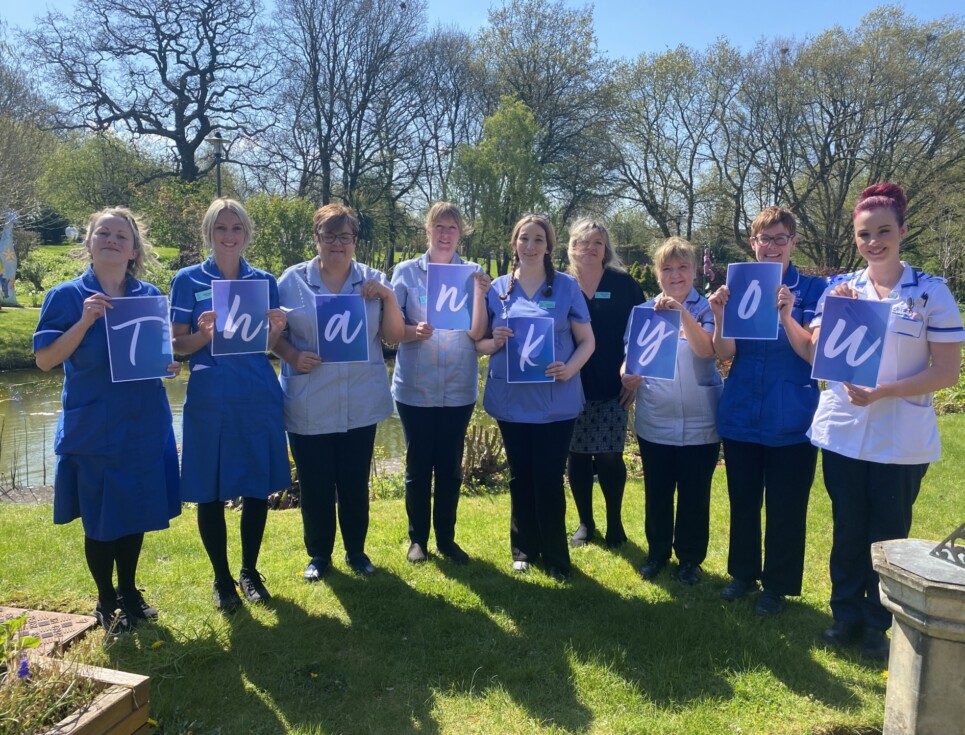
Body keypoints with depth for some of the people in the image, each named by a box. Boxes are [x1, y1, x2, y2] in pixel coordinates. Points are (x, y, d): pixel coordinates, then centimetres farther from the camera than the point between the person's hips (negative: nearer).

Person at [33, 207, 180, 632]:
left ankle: (129, 592, 34)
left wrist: (171, 363, -7)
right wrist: (84, 322, -22)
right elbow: (44, 360, -10)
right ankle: (106, 601, 28)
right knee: (100, 519, 7)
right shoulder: (67, 296, -5)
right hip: (93, 430, -3)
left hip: (143, 425, 3)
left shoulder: (149, 296, 4)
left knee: (137, 513, 14)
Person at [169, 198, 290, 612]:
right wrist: (204, 334, -20)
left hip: (259, 398, 2)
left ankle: (250, 572, 26)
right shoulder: (189, 280, 2)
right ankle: (222, 579, 22)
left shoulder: (264, 281, 9)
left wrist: (276, 328, -12)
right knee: (210, 492, 4)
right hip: (209, 399, -2)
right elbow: (178, 345, 0)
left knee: (259, 487, 8)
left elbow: (270, 344, 10)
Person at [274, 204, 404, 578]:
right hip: (309, 407, -1)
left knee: (355, 483, 12)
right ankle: (318, 554, 29)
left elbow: (395, 336, 1)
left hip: (361, 405, 1)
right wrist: (292, 355, -15)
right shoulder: (292, 281, -1)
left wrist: (389, 298, -13)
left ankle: (356, 551, 31)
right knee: (315, 485, 9)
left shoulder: (373, 281, 3)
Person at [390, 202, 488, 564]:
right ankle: (417, 538, 24)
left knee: (450, 466, 10)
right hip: (415, 387, -1)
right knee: (418, 465, 8)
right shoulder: (406, 271, -2)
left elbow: (477, 334, -5)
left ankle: (446, 537, 25)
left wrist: (480, 295, -20)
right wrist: (414, 332, -23)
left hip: (459, 388, 1)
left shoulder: (473, 273, 1)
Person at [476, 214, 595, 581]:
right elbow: (479, 342, 8)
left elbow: (587, 341, 1)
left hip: (555, 400, -2)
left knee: (549, 479, 1)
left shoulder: (567, 286, 0)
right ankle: (523, 548, 29)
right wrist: (495, 342, -15)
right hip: (512, 399, 2)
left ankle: (555, 556, 17)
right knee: (520, 477, 13)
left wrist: (570, 368, -18)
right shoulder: (498, 288, 5)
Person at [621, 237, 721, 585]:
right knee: (657, 494, 13)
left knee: (694, 496, 9)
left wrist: (681, 311, -32)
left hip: (699, 423, -2)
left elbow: (706, 350, -22)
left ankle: (690, 558, 28)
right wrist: (628, 375, -18)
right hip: (655, 423, 2)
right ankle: (657, 551, 33)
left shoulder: (706, 309, -4)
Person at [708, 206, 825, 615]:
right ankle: (744, 573, 33)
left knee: (785, 508, 7)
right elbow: (724, 353, -5)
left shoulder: (812, 289, -4)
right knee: (742, 501, 15)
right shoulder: (738, 287, 3)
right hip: (741, 415, 3)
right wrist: (720, 314, -24)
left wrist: (786, 314, -30)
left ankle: (777, 585, 25)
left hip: (790, 420, -2)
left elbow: (812, 353, -14)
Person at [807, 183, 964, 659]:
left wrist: (882, 392, -19)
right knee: (848, 530, 11)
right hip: (842, 433, 2)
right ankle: (846, 614, 28)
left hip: (901, 440, -2)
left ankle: (877, 624, 27)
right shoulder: (839, 288, 4)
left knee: (889, 535, 9)